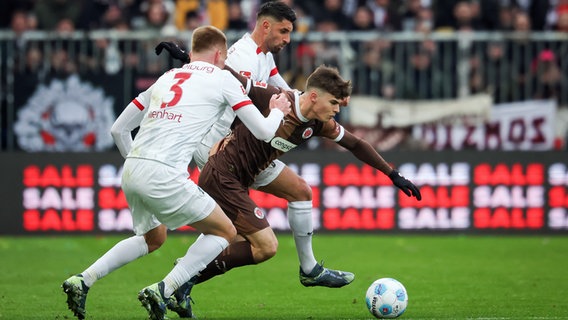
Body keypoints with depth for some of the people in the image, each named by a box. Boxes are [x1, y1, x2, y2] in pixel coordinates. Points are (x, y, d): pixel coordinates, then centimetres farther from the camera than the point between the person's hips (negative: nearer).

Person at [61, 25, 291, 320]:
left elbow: (117, 128, 26)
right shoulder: (222, 79, 7)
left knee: (153, 238, 30)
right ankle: (163, 291, -4)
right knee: (224, 232, 10)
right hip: (164, 174, -7)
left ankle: (82, 281, 17)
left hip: (131, 172, 7)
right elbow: (263, 131, 6)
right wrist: (277, 111, 28)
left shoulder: (166, 77, 24)